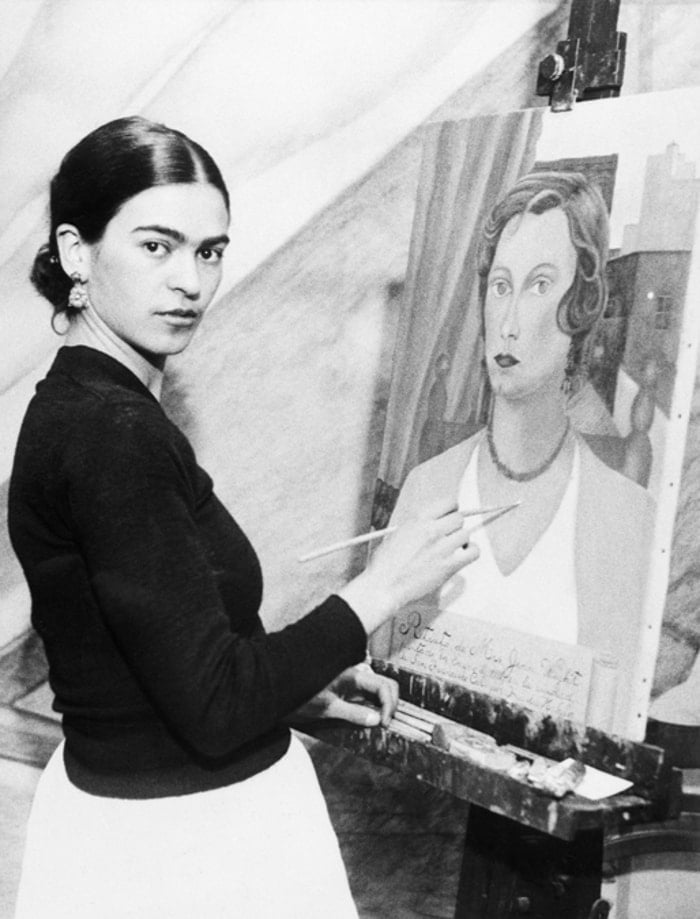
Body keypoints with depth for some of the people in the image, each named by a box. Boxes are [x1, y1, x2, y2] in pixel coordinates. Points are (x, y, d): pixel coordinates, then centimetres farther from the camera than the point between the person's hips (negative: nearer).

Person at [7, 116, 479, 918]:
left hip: (129, 796, 9)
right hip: (174, 841, -9)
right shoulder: (111, 432, -24)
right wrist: (379, 589, -15)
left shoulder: (75, 406, 5)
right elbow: (215, 709, -24)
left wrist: (304, 685, 5)